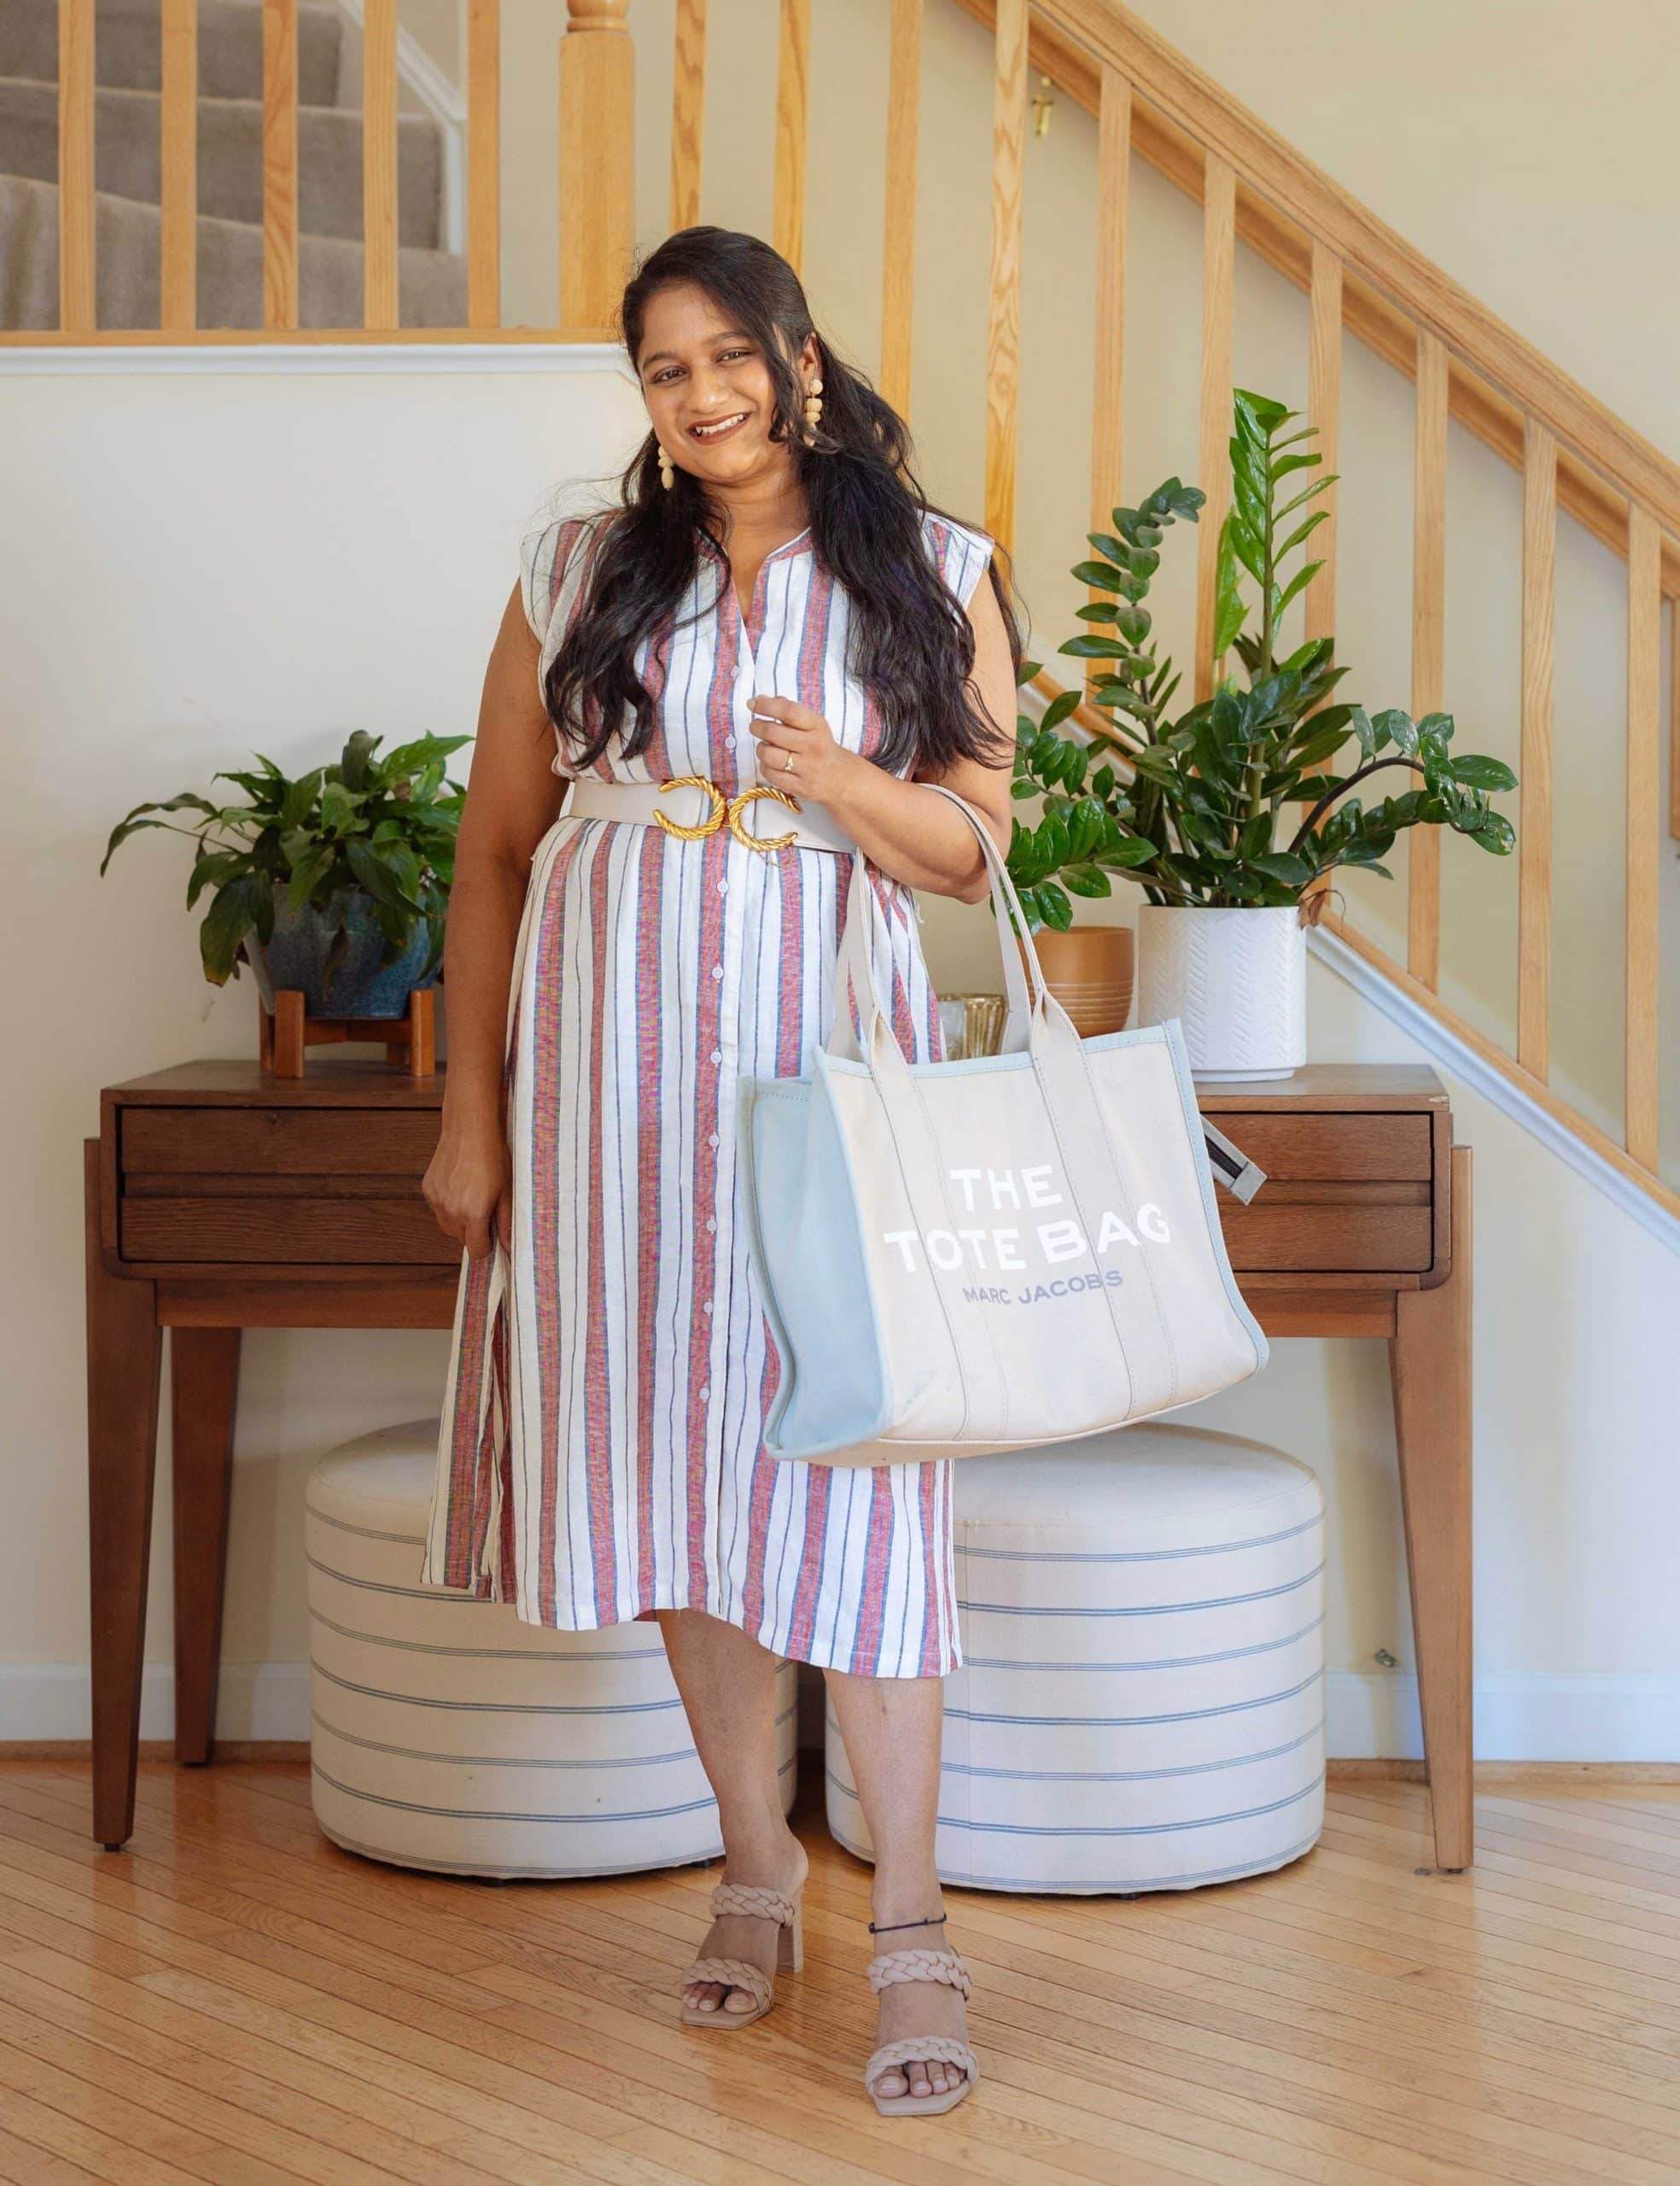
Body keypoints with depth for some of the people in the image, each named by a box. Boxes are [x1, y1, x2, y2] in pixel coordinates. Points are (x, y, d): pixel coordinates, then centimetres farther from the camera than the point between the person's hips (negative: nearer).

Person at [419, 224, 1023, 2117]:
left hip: (826, 1039, -2)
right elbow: (493, 847, 10)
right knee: (668, 1443, 6)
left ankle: (910, 1932, 0)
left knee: (847, 1456, -6)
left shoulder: (934, 576, 7)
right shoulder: (580, 574, 10)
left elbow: (975, 852, 7)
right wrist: (471, 1109, 5)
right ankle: (756, 1868, 21)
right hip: (608, 1040, 2)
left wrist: (849, 786, -15)